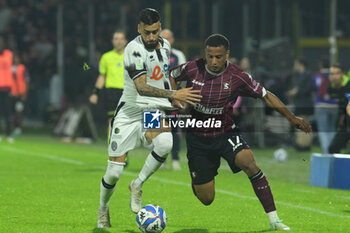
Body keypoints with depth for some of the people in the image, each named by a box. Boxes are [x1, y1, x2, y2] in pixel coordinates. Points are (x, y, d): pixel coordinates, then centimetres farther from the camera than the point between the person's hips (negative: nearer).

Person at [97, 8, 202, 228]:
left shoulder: (165, 45, 7)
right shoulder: (134, 49, -15)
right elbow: (141, 87, -26)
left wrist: (178, 101, 28)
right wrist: (174, 94, -32)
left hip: (156, 111, 4)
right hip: (130, 112, -4)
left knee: (165, 143, -33)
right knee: (114, 172, -6)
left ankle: (137, 185, -9)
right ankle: (103, 209, 26)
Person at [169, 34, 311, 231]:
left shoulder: (237, 77, -14)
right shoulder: (192, 69, -14)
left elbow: (266, 96, -4)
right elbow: (170, 77, 8)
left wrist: (292, 118, -9)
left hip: (225, 133, -1)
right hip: (198, 138, 1)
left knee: (248, 162, -32)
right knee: (206, 199, 2)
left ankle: (274, 220, -28)